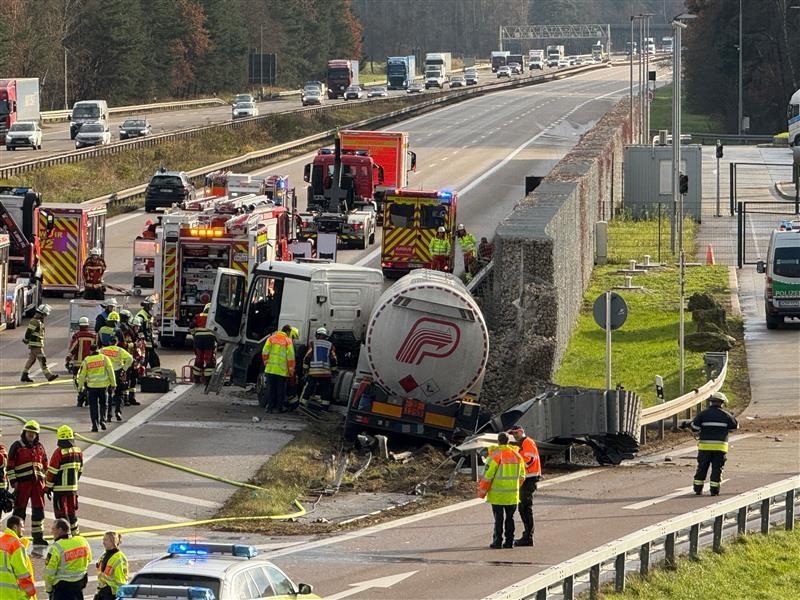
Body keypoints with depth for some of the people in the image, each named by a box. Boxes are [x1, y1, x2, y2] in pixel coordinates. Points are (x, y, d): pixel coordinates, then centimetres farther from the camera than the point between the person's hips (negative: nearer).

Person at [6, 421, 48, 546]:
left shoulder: (39, 447, 15)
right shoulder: (17, 446, -1)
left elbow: (45, 466, 21)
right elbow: (10, 465, -3)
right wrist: (13, 481, -10)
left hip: (38, 482, 5)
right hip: (22, 483, -5)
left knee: (39, 510, 6)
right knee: (20, 509, -1)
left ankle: (38, 537, 13)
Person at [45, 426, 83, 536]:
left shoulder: (59, 453, -15)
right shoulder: (78, 452, 3)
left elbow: (52, 472, -12)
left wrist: (48, 488, -3)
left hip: (60, 488, -6)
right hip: (73, 487, 6)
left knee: (61, 512, -1)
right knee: (72, 511, 17)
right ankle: (75, 534, 24)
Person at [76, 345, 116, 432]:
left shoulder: (86, 360, 1)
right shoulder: (104, 358, 1)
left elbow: (82, 374, 3)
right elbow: (110, 371, -1)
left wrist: (80, 386, 14)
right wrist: (113, 384, 5)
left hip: (91, 386, 0)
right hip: (103, 385, 0)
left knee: (93, 406, 7)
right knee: (103, 404, 17)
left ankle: (95, 424, 1)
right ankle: (102, 419, -1)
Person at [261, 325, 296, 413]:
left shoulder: (271, 338, 5)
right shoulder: (288, 341, -4)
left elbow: (265, 352, 1)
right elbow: (290, 356, -6)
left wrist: (266, 362, 14)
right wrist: (291, 369, 0)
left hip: (270, 368, 3)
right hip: (282, 370, -3)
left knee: (270, 389, 8)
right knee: (281, 389, 7)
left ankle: (270, 406, 7)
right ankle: (280, 407, 10)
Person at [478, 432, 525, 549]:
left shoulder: (495, 455, -13)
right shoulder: (516, 455, 4)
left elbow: (488, 475, -13)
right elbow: (521, 475, 13)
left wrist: (482, 491, -3)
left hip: (497, 495, -4)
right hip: (512, 494, 4)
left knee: (498, 518, 2)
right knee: (510, 518, 11)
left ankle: (498, 541, 3)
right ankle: (509, 541, 10)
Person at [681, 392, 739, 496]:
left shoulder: (703, 414, 0)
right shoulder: (725, 415, 0)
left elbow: (694, 427, -2)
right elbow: (735, 425, 11)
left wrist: (686, 424, 19)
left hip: (705, 445, 1)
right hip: (720, 446, -1)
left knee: (702, 468, 11)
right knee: (717, 468, 5)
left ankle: (698, 488, 13)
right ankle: (714, 490, 1)